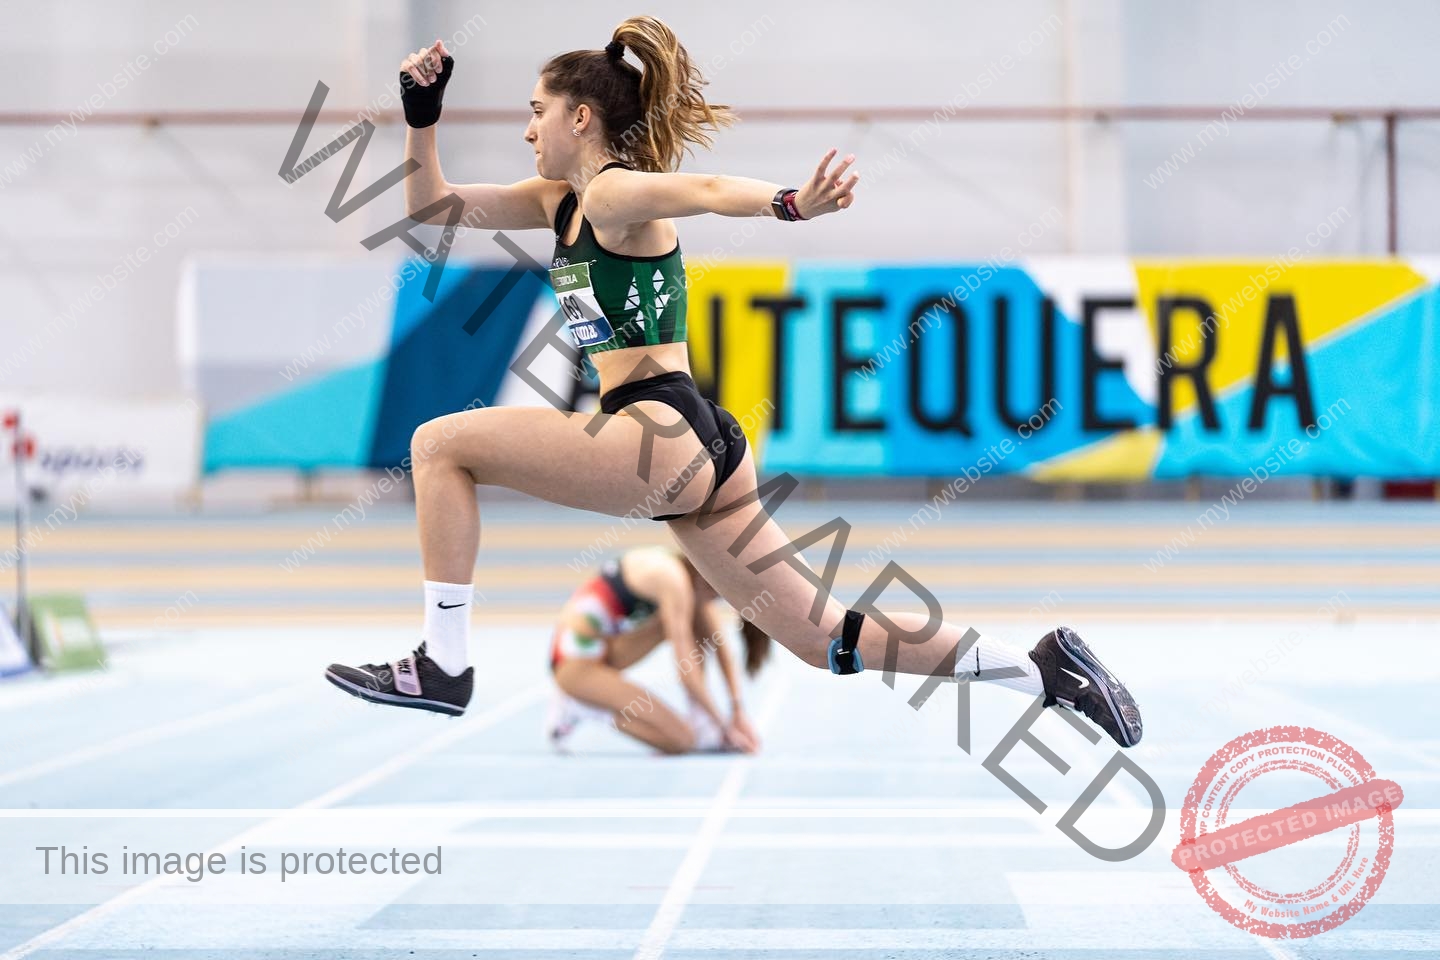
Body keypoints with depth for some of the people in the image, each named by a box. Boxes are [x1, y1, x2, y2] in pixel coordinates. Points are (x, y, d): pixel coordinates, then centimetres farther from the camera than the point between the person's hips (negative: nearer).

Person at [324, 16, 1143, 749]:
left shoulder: (614, 192, -7)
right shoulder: (562, 202, 20)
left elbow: (708, 189, -29)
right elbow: (433, 208, 26)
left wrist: (792, 204, -49)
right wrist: (423, 112, 13)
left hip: (667, 437, -10)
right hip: (691, 446, 10)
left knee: (440, 444, -4)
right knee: (823, 639, 11)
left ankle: (444, 666, -4)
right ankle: (1044, 668, 12)